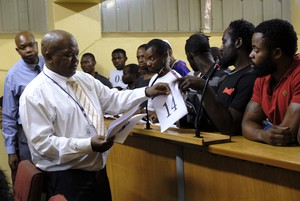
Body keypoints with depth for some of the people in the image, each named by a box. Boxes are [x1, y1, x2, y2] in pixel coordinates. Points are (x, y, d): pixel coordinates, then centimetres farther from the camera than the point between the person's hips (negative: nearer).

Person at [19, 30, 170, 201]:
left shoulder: (85, 79, 9)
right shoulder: (35, 94, -13)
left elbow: (113, 100, 10)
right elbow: (42, 142, -19)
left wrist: (146, 92, -5)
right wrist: (88, 145, -26)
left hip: (98, 171, 7)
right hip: (66, 179, -7)